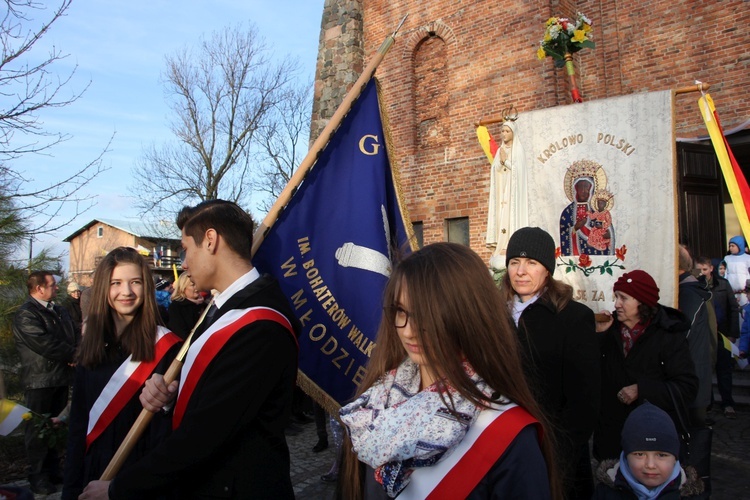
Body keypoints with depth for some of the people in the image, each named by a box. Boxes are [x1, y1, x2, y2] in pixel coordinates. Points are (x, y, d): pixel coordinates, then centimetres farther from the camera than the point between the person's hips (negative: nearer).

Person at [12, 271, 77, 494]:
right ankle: (37, 476, 13)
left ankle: (52, 471, 27)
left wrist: (75, 354, -8)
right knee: (38, 429, 2)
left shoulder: (60, 311, 16)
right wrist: (73, 355, -13)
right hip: (39, 381, -8)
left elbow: (74, 334, 13)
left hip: (61, 377, 8)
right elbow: (45, 343, -22)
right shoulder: (26, 314, -13)